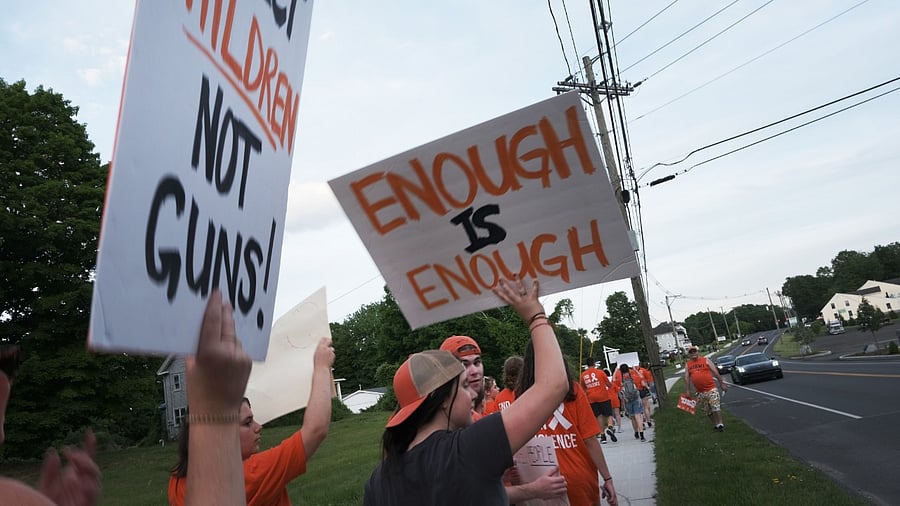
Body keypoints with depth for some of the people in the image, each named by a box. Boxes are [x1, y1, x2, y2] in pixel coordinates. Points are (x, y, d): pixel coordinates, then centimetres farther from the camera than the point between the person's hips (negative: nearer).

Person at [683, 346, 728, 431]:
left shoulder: (706, 360, 0)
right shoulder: (687, 365, 8)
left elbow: (716, 372, 1)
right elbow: (687, 377, 6)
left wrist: (721, 384, -1)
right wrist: (688, 390, 0)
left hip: (711, 389, -3)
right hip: (700, 392, 4)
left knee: (716, 407, -9)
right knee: (708, 410, 11)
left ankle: (720, 424, 3)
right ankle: (715, 424, 23)